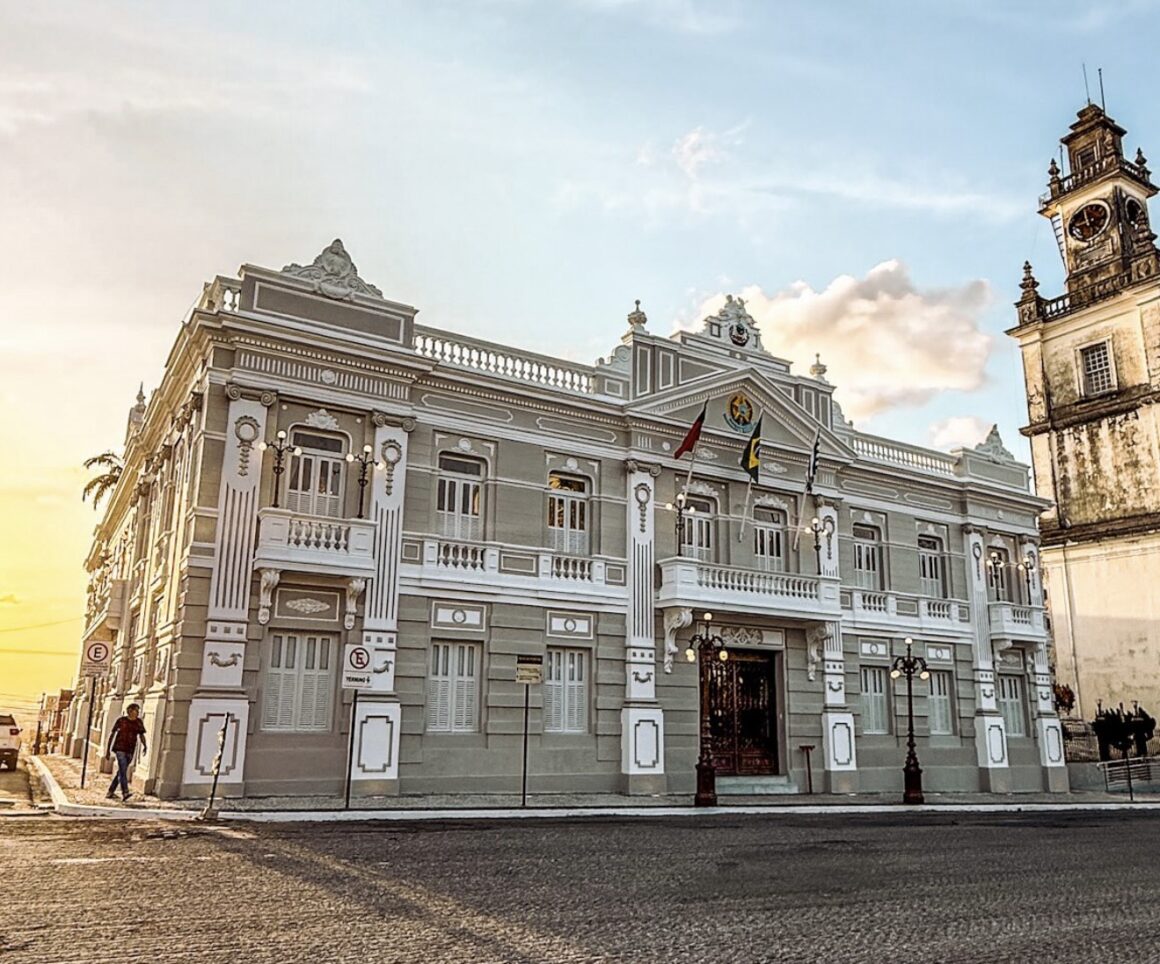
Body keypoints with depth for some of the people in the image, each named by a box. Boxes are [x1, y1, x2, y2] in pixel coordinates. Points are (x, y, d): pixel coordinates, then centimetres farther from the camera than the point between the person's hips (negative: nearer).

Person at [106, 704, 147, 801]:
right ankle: (125, 793, -25)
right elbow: (112, 734, 4)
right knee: (123, 770, -16)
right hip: (120, 749, -4)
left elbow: (141, 735, 5)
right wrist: (108, 749, 4)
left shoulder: (139, 722, 6)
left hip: (130, 751, 4)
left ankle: (110, 792, 23)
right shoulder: (121, 720, -3)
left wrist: (144, 746, -12)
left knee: (121, 771, 11)